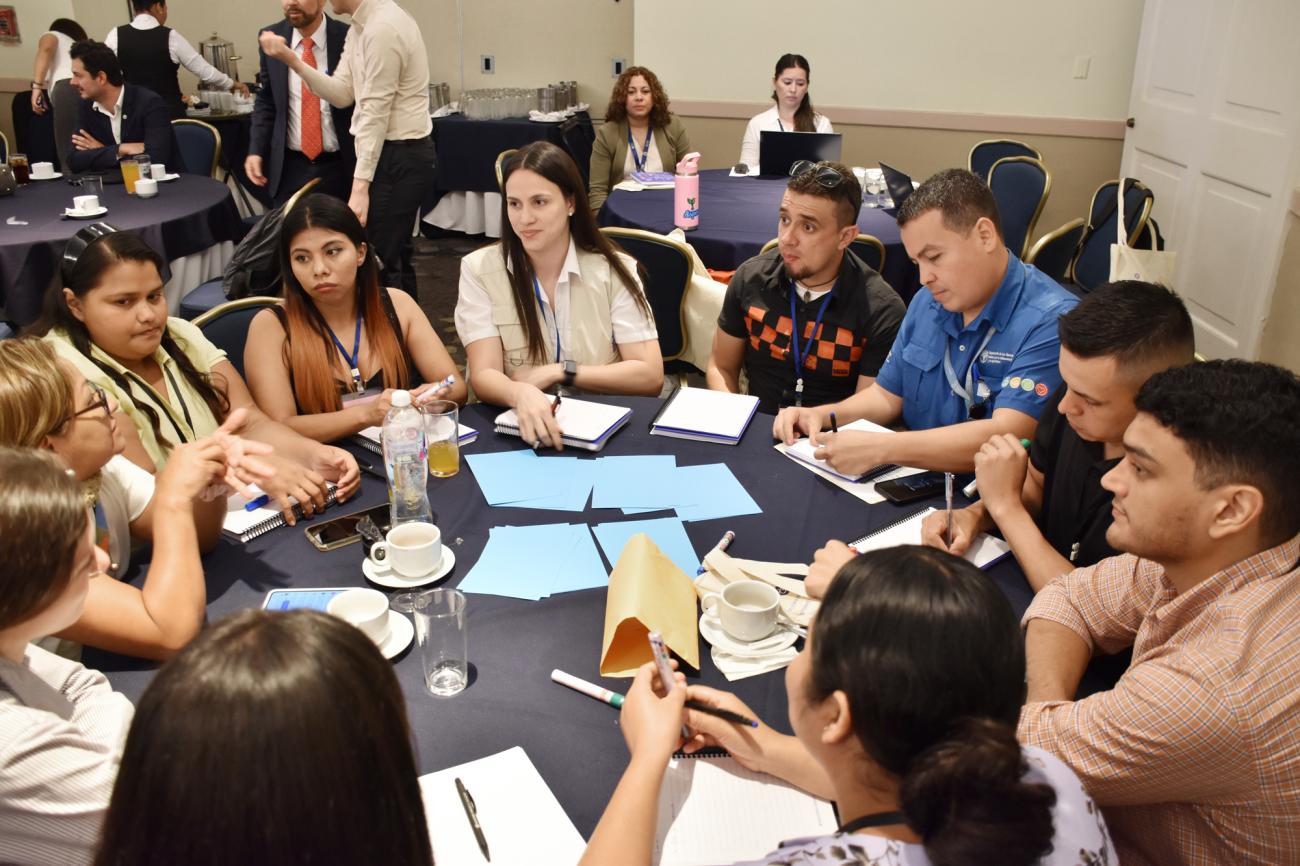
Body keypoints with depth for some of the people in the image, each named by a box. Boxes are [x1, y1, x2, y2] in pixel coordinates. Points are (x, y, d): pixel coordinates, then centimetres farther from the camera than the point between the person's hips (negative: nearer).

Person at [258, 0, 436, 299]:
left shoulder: (382, 27, -18)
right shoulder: (361, 26, 12)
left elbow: (375, 112, -21)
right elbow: (341, 94, 9)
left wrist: (360, 185, -21)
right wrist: (290, 60, -3)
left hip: (399, 157, -10)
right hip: (391, 154, 10)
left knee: (377, 262, -6)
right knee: (396, 255, 18)